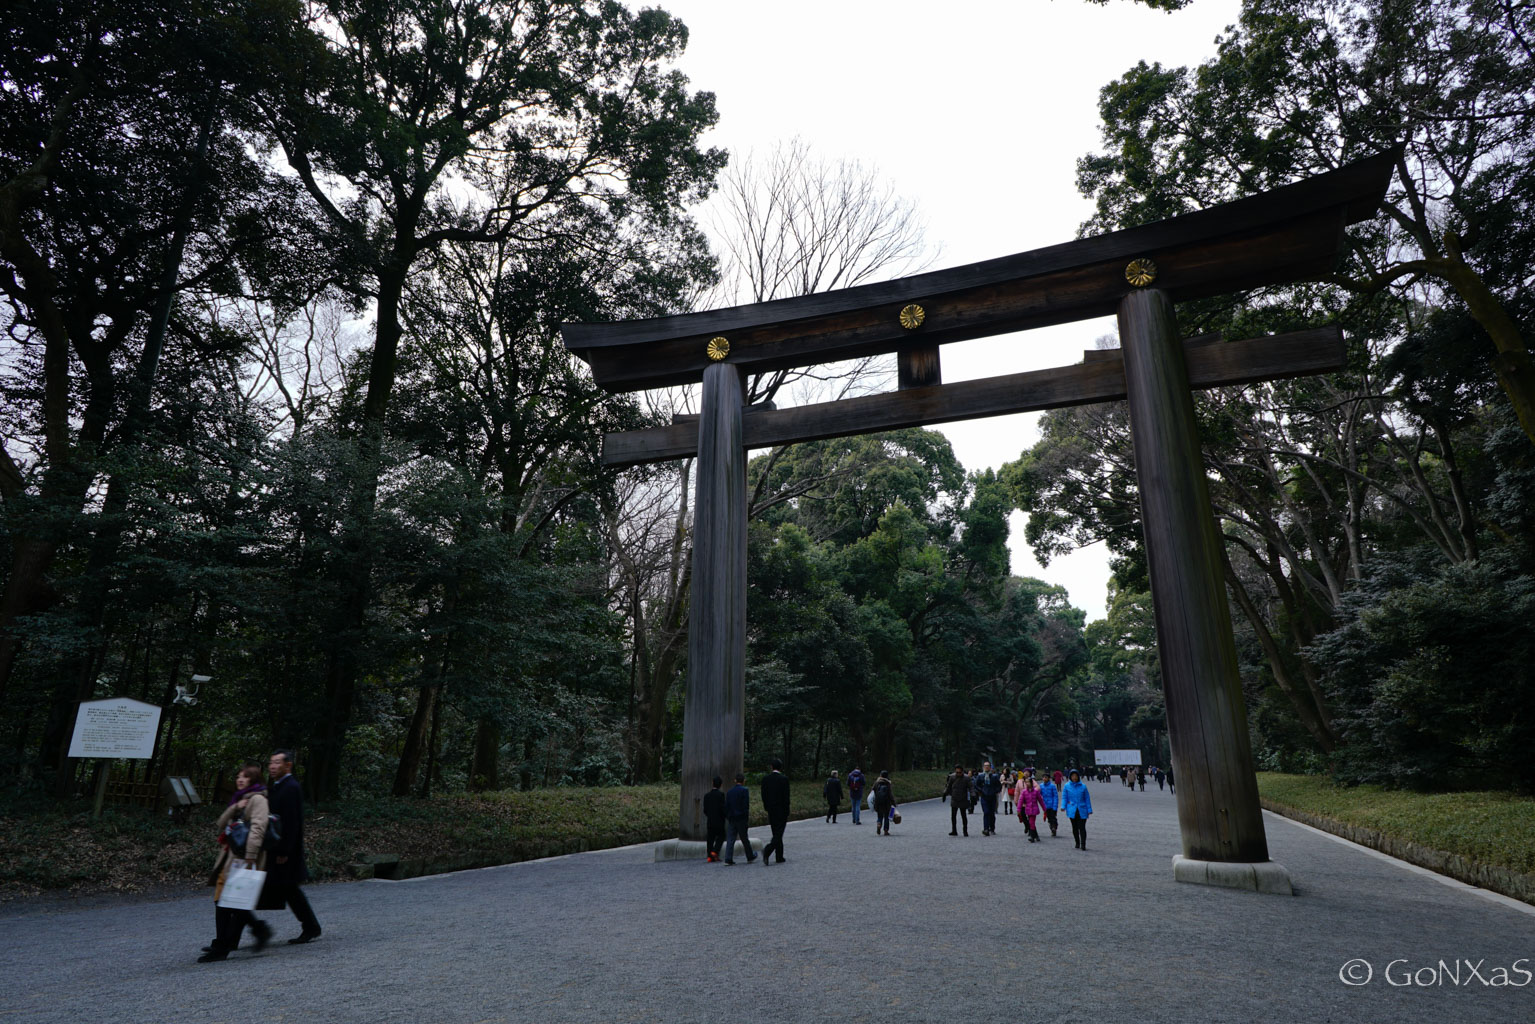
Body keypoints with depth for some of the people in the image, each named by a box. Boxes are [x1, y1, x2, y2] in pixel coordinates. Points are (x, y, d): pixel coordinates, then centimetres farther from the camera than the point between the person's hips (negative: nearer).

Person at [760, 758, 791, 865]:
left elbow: (763, 795, 3)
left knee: (776, 833, 15)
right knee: (778, 833, -2)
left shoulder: (765, 778, 1)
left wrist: (767, 808, 13)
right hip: (781, 810, -5)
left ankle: (779, 857, 18)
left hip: (771, 810, 5)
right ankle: (767, 850, -24)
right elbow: (786, 797, -12)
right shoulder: (784, 778, -12)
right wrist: (787, 813, -6)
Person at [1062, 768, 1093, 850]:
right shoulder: (1067, 786, 2)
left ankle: (1083, 844, -3)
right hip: (1072, 810, 1)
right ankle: (1077, 843, 24)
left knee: (1082, 828, -7)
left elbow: (1087, 798, 5)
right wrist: (1063, 806, -9)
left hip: (1082, 810, -1)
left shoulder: (1083, 786, 1)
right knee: (1075, 827, 9)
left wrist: (1089, 809, 2)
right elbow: (1064, 797, 4)